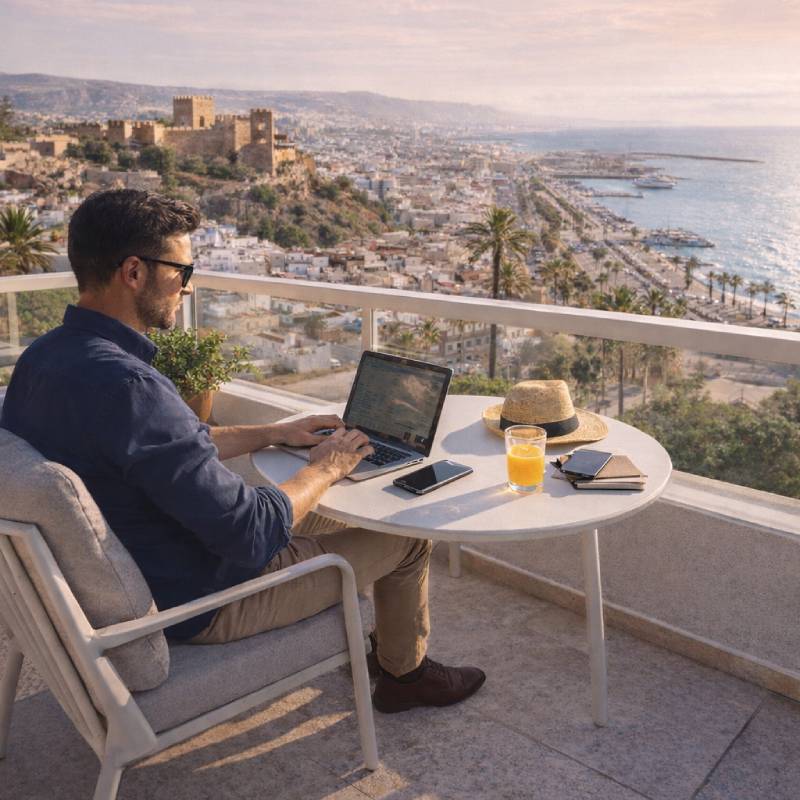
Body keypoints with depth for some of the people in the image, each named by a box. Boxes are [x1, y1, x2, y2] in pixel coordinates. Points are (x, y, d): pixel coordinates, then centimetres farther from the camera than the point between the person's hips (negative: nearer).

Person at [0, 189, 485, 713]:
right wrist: (325, 470, -13)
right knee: (407, 536, 5)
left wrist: (274, 433, 9)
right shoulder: (127, 385, -35)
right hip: (200, 603, -9)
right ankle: (405, 672, 32)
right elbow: (253, 536, -31)